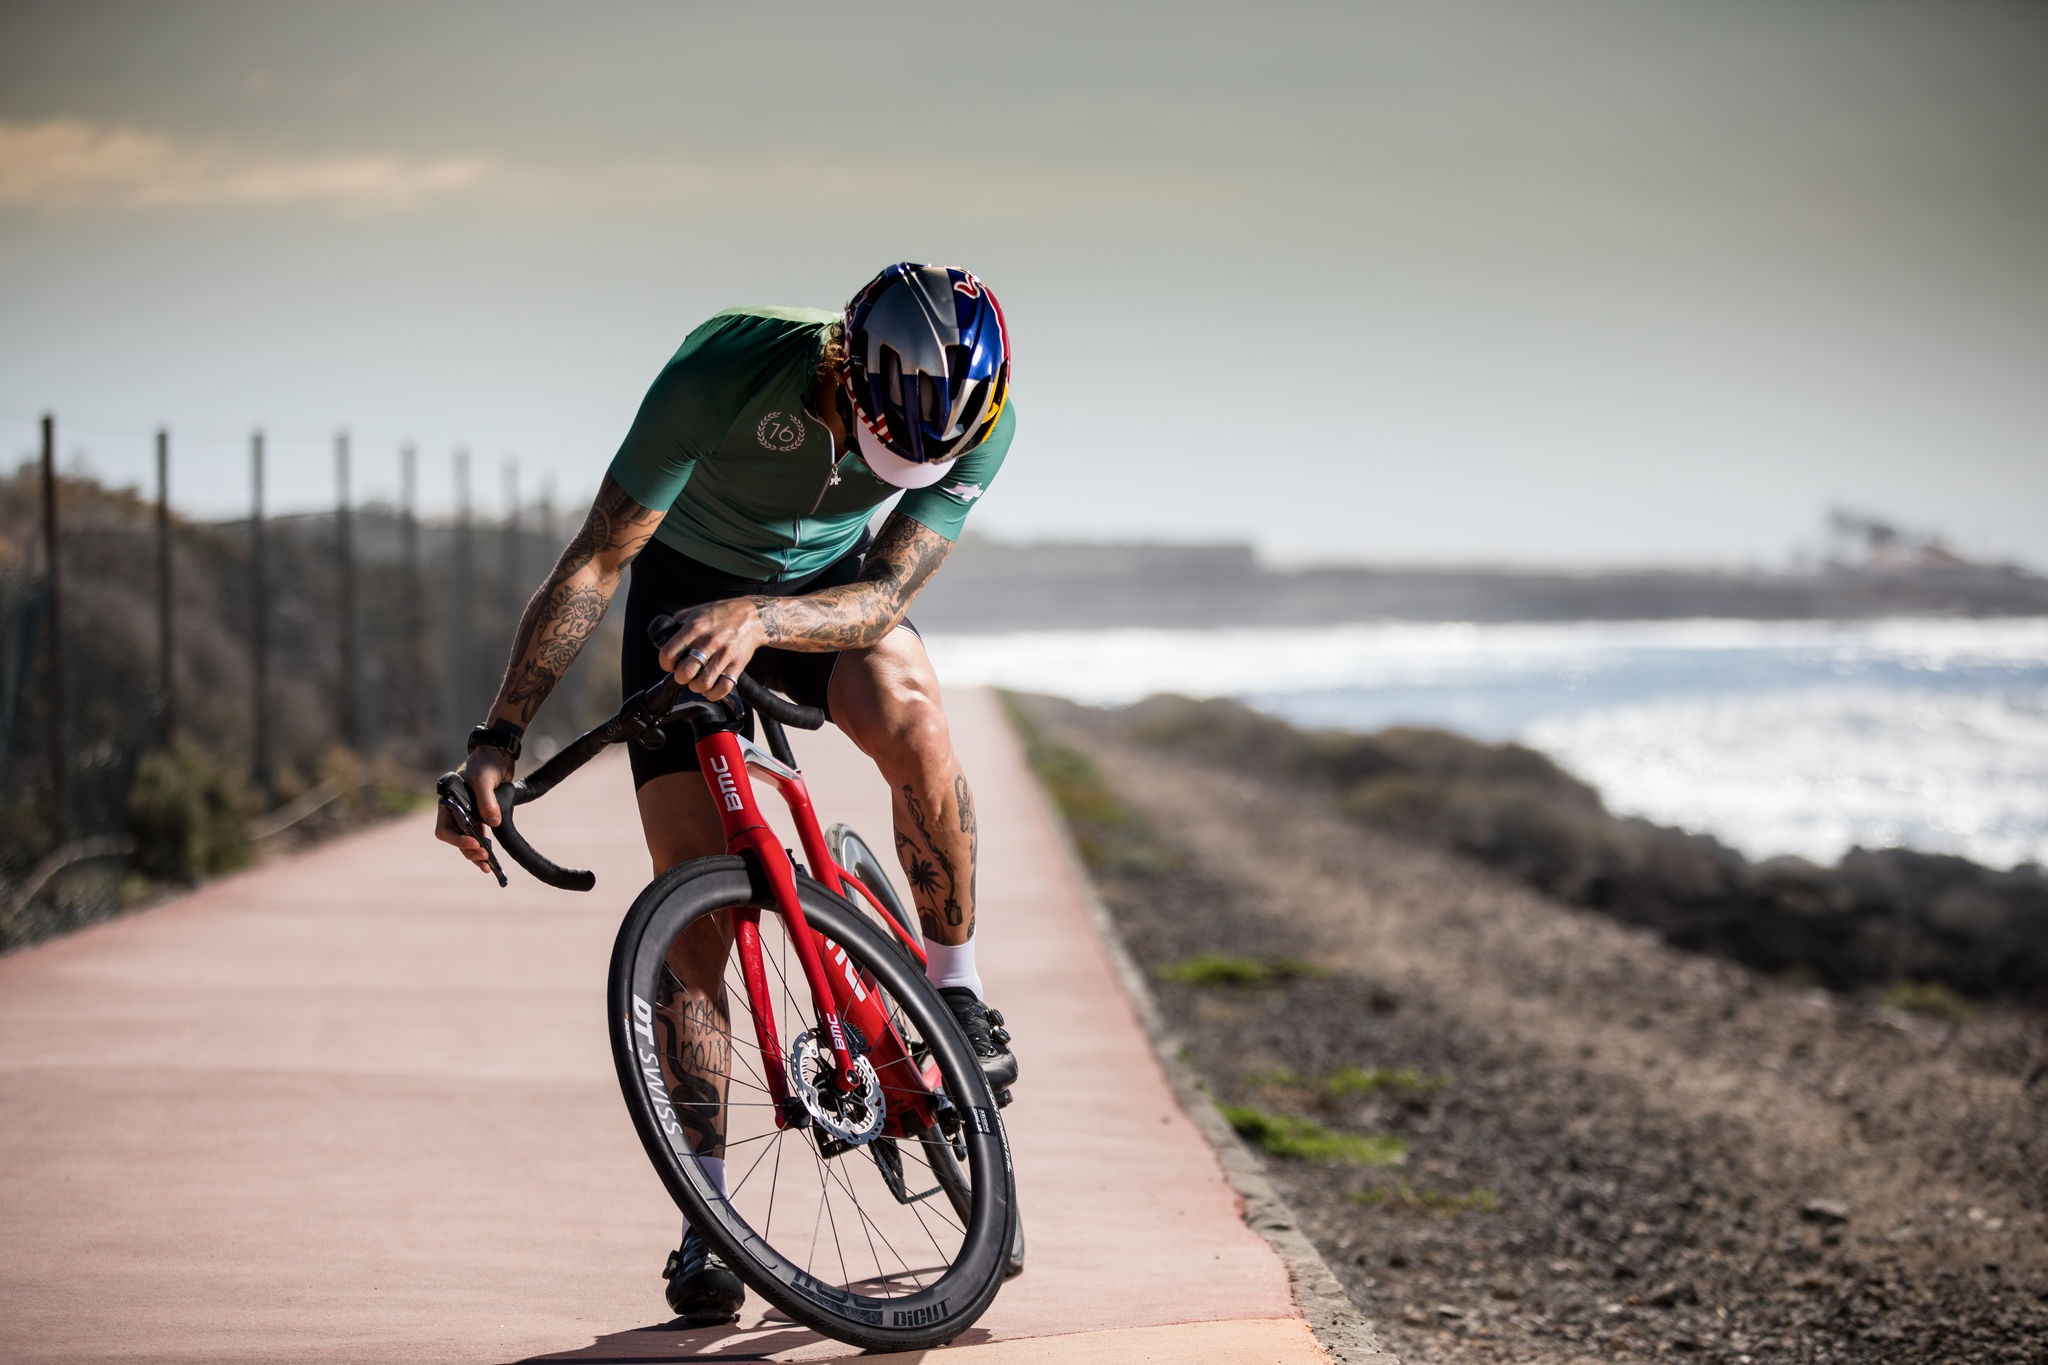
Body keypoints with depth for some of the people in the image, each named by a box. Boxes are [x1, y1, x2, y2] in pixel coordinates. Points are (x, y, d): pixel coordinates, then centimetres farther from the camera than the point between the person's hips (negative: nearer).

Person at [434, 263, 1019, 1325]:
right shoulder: (725, 371, -36)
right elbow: (593, 565, -30)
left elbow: (883, 595, -30)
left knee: (911, 719, -33)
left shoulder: (981, 418, -28)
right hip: (690, 582, -2)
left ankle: (956, 987, -11)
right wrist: (496, 741, -32)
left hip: (829, 585, 2)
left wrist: (760, 618, -50)